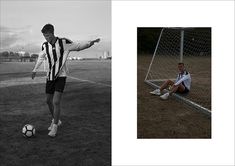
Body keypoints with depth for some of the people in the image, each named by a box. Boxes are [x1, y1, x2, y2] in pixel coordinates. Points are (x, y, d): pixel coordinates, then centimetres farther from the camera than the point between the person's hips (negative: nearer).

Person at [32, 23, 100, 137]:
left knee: (56, 102, -14)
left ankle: (54, 127, 1)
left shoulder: (64, 42, -11)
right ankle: (56, 120, 33)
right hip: (50, 76, 5)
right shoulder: (45, 46, 1)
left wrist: (90, 43, -18)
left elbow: (78, 47, -2)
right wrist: (34, 70, 28)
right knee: (49, 101, 11)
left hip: (61, 76, -5)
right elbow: (41, 58, 20)